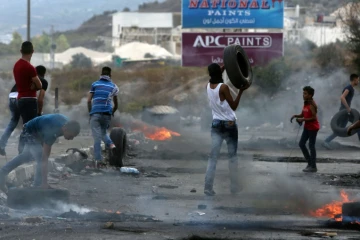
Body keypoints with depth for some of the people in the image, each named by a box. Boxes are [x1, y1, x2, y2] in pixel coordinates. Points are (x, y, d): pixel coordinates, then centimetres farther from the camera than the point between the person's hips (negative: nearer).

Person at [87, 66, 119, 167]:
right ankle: (111, 144, -7)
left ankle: (98, 160, -10)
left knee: (97, 137, -2)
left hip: (95, 113, -2)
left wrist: (90, 112, 11)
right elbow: (116, 105, 15)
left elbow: (89, 100, 1)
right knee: (103, 133, 23)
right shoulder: (113, 86, 11)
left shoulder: (95, 84, 7)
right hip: (107, 113, 2)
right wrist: (112, 113, 32)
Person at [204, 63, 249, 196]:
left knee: (213, 156, -1)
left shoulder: (208, 86, 2)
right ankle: (234, 187, 8)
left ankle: (208, 187, -11)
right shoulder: (223, 87, -15)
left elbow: (215, 77, 26)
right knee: (233, 156, 6)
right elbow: (234, 106, -12)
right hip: (229, 124, -4)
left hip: (216, 124, 4)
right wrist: (241, 91, -12)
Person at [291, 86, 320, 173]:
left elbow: (314, 117, -21)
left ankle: (313, 166, 5)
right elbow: (303, 114, 15)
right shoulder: (305, 103, 7)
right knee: (301, 144, 9)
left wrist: (303, 119, -23)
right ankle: (310, 162, 19)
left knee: (311, 146, -3)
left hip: (313, 127, -9)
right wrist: (296, 116, -3)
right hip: (307, 127, 9)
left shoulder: (312, 105, -19)